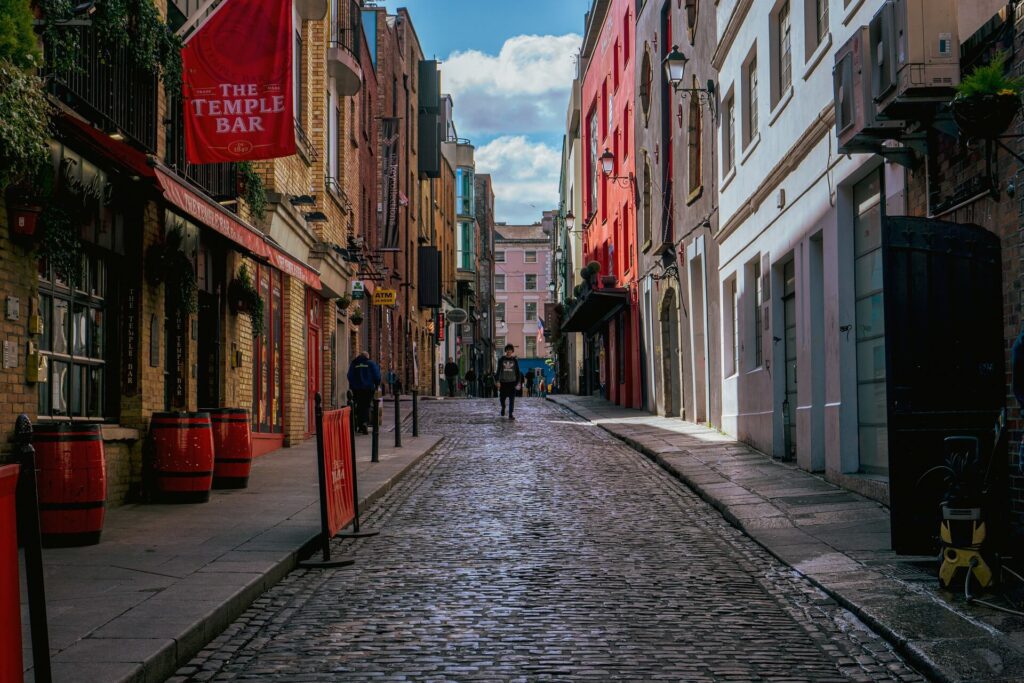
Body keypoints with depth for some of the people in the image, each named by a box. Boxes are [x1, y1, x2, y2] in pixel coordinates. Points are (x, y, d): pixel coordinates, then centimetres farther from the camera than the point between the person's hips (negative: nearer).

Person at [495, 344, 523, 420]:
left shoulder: (515, 360, 3)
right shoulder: (501, 359, 2)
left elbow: (518, 372, 6)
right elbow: (498, 371, 4)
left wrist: (519, 382, 0)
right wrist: (498, 381, -4)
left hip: (512, 382, 0)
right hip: (503, 382, 0)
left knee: (512, 399, -5)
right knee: (502, 398, 6)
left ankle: (511, 414, -1)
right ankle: (503, 407, 37)